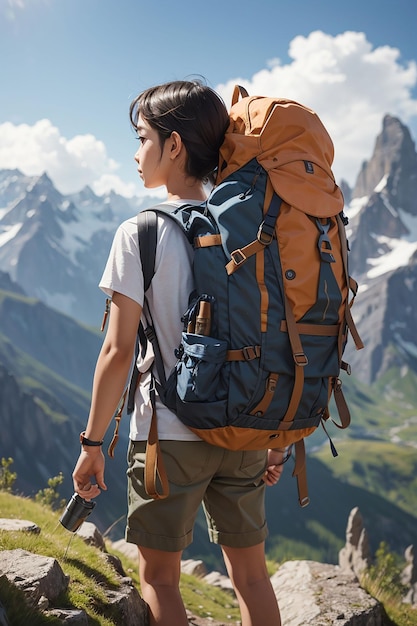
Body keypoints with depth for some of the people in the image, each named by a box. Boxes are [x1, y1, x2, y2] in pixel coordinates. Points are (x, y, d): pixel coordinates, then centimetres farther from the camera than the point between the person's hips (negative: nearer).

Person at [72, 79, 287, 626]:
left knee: (159, 579, 13)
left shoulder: (141, 233, -11)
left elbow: (119, 351, -12)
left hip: (169, 436, -5)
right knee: (251, 574, 17)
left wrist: (93, 442, -2)